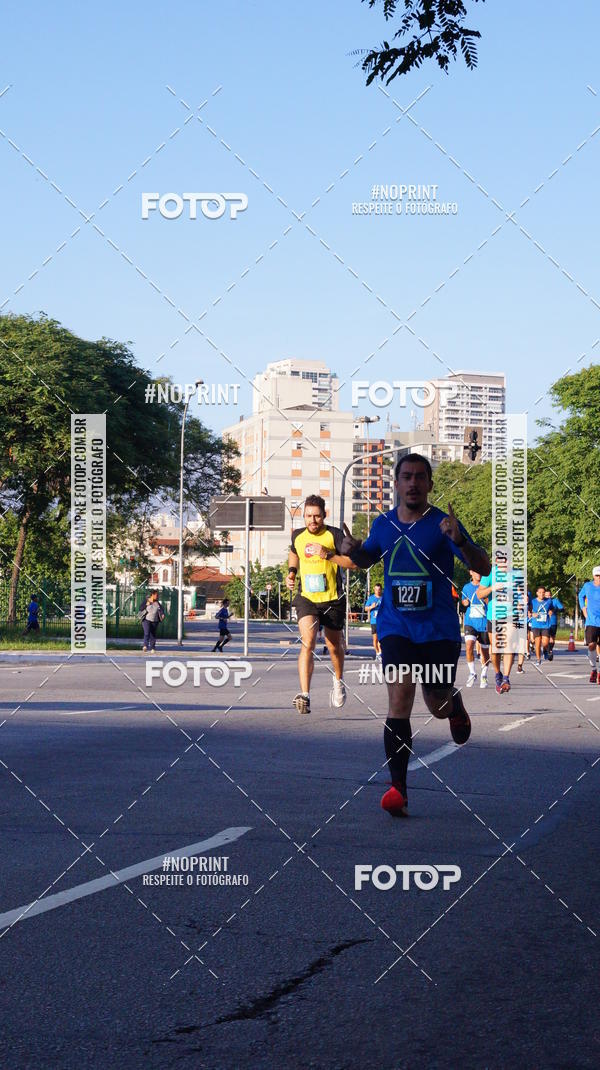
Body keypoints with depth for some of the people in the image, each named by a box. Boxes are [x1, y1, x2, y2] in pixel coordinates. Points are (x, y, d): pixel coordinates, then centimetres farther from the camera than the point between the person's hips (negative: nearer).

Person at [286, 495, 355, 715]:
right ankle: (304, 695, -29)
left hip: (333, 600, -1)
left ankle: (338, 681, 47)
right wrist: (292, 571, 9)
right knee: (307, 642, -21)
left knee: (334, 646, 15)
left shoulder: (334, 534, -10)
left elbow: (353, 562, -17)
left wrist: (328, 555, -27)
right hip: (306, 598, 1)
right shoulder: (297, 536, 2)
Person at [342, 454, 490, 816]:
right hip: (396, 627, 2)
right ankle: (398, 787, -12)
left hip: (439, 630, -1)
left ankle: (456, 705, 49)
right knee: (399, 700, -15)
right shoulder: (383, 524, 5)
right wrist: (353, 551, 1)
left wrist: (459, 541, -31)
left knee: (438, 705, 9)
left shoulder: (443, 523, -7)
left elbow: (483, 568, -12)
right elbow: (368, 558, 25)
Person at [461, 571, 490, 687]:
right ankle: (472, 673, -6)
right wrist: (464, 602, 1)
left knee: (484, 651, 8)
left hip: (484, 624, -1)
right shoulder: (466, 587, 7)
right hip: (470, 622, 1)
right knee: (469, 646, -20)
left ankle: (484, 676, 28)